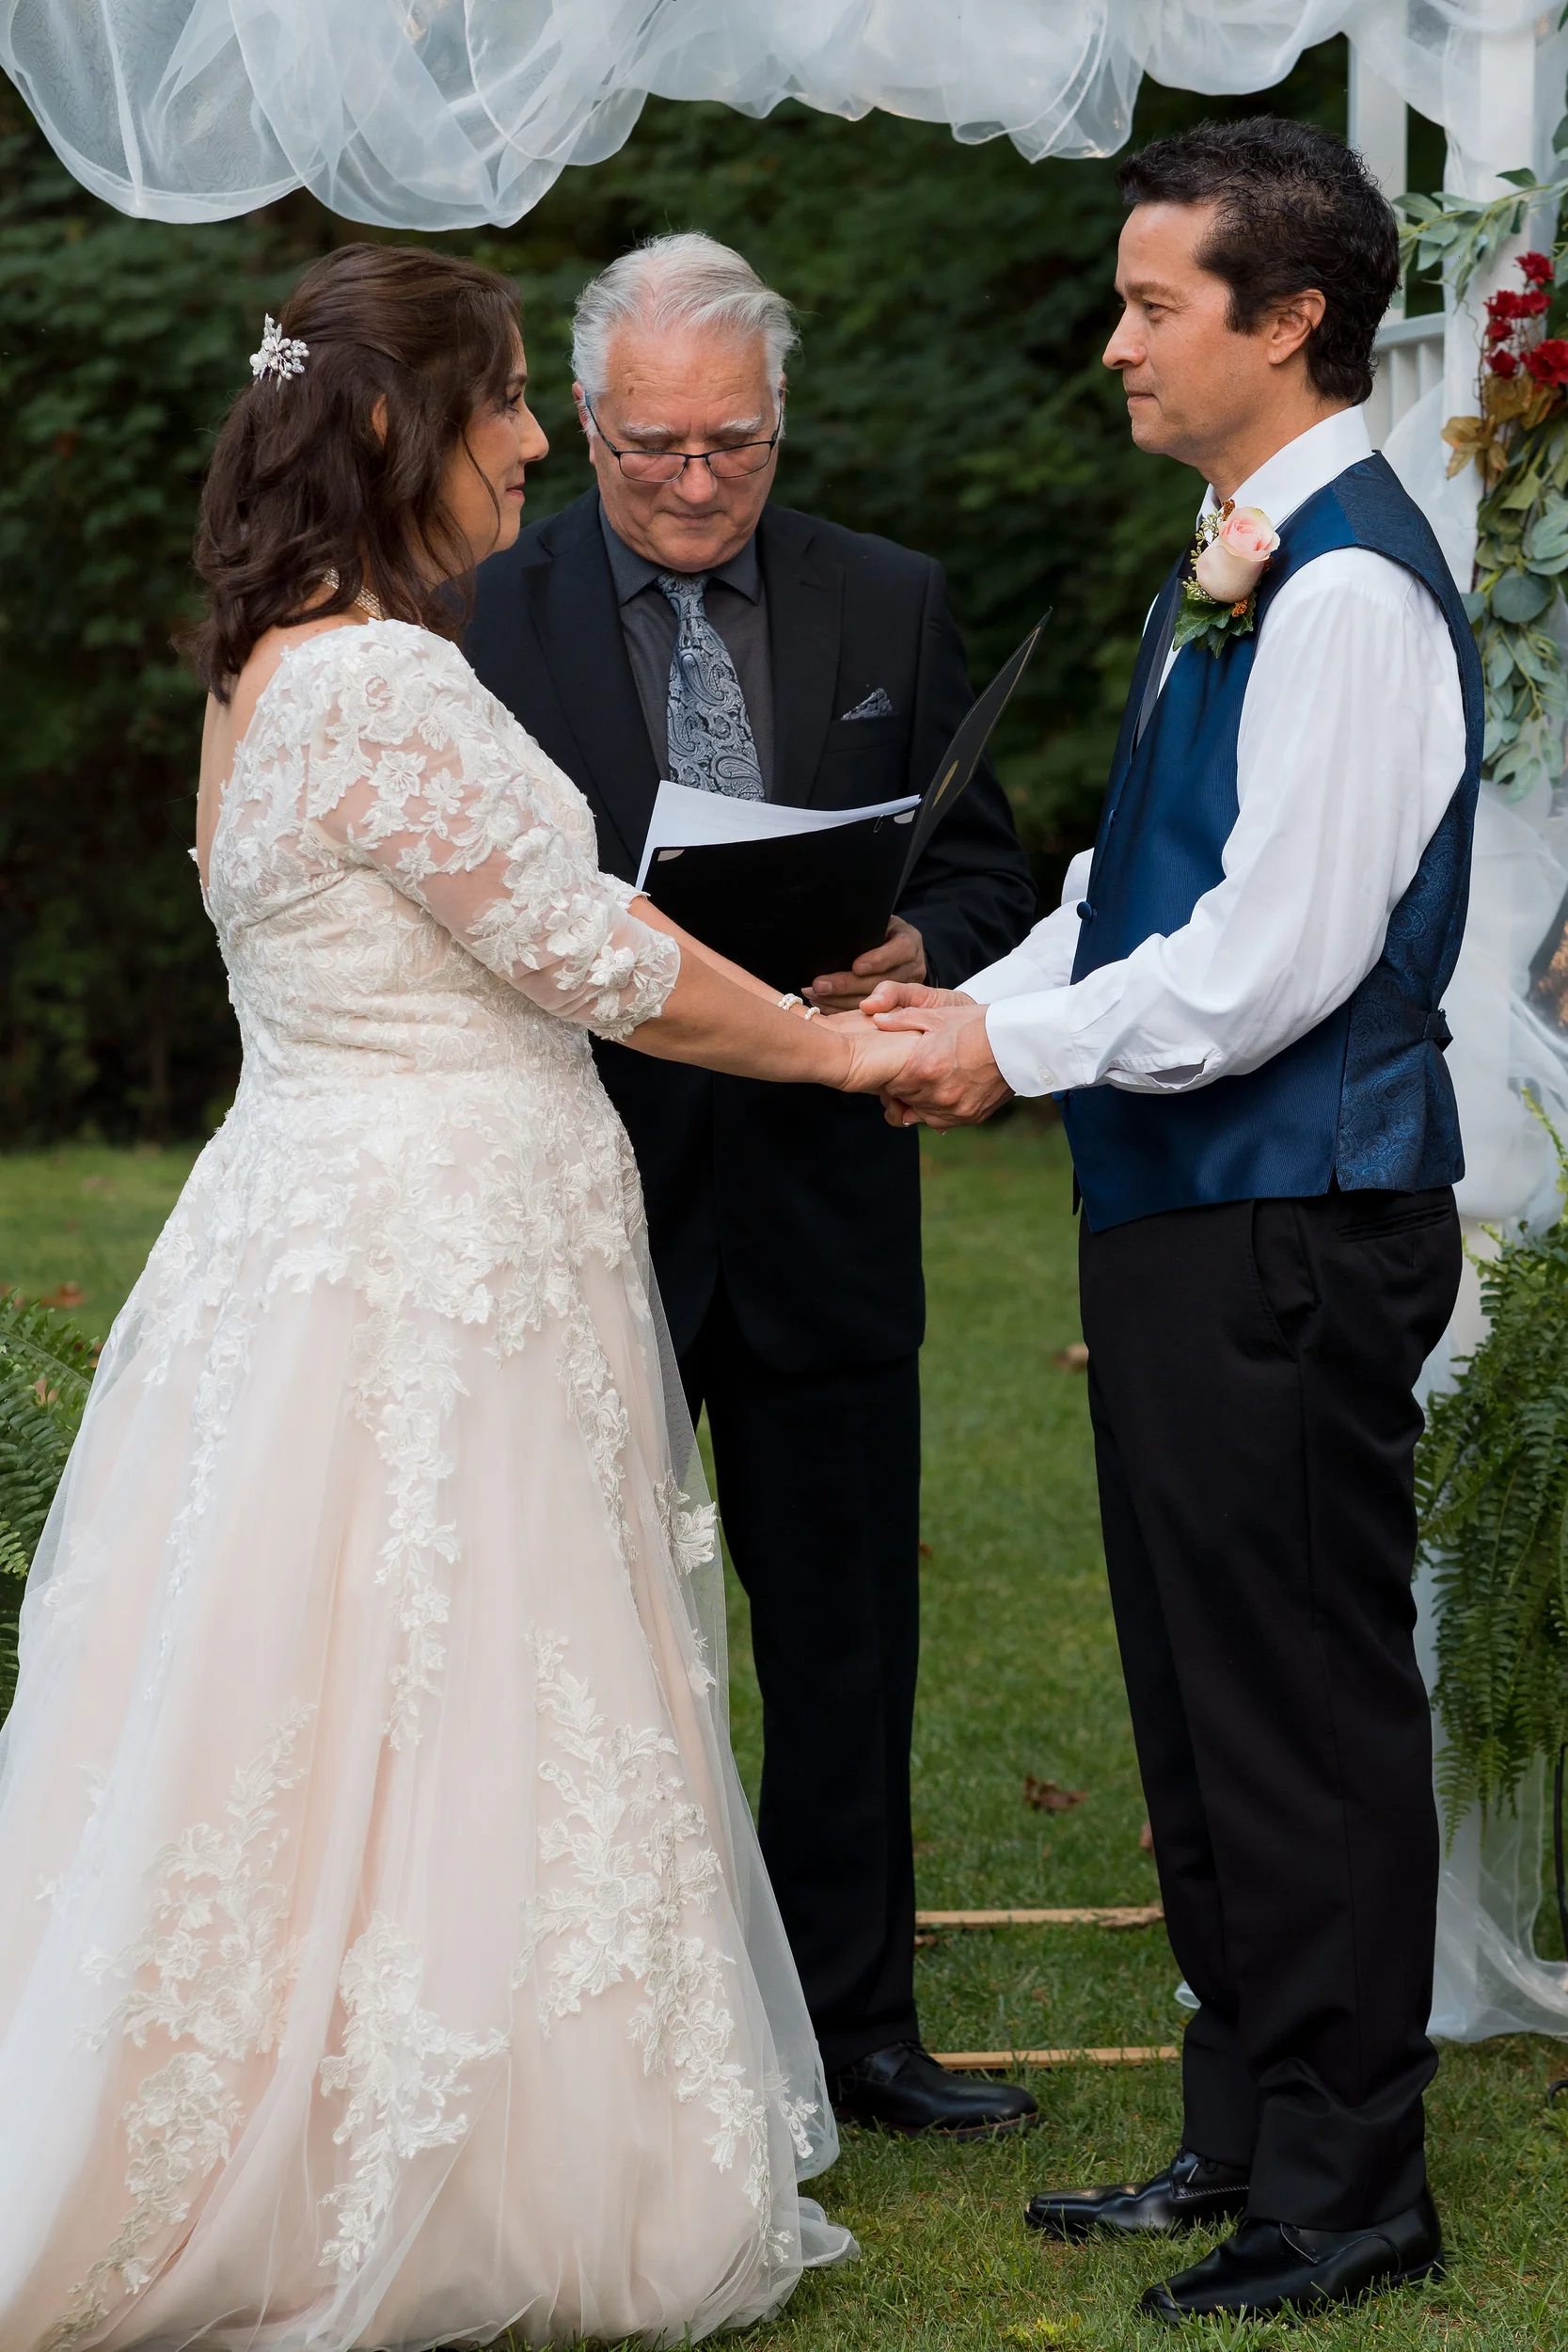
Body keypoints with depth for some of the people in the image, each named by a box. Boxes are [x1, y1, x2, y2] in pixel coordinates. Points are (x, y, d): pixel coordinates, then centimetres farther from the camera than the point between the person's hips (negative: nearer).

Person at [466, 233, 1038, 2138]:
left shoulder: (888, 606, 5)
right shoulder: (490, 617, -3)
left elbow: (985, 869, 8)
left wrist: (915, 954, -14)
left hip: (822, 1195, 3)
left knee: (846, 1639, 11)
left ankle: (853, 2026, 24)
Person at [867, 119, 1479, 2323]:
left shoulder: (1350, 586, -17)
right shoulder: (1230, 568, 14)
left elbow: (1278, 955, -21)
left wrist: (1021, 1046, -12)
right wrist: (980, 996, 5)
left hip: (1292, 1230, -10)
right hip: (1186, 1217, 10)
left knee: (1306, 1709, -1)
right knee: (1201, 1702, 17)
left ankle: (1345, 2190, 10)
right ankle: (1245, 2137, 29)